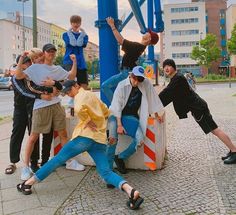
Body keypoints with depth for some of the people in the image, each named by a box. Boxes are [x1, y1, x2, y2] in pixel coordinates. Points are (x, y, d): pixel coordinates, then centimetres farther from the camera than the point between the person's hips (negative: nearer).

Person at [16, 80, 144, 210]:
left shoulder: (82, 94, 2)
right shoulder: (93, 96, 27)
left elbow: (79, 109, -22)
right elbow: (106, 112, 38)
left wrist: (88, 121, -8)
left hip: (85, 136, -7)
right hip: (100, 139, 7)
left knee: (58, 159, 4)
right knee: (106, 172, -3)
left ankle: (28, 184, 13)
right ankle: (131, 192, -25)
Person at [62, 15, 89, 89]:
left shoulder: (84, 35, 16)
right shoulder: (66, 34, 10)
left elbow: (83, 44, -6)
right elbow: (72, 43, -9)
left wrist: (82, 33, -2)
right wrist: (70, 33, -4)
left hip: (80, 62, 3)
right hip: (69, 61, -3)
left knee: (84, 86, 0)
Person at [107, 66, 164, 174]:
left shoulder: (146, 84, -8)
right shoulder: (122, 85, -13)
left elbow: (152, 98, 5)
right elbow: (116, 105, -14)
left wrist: (156, 114, 12)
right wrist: (119, 125, -19)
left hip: (132, 116, 3)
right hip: (117, 115, -2)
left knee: (140, 140, -17)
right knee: (113, 139, -22)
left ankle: (120, 158, 5)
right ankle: (108, 167, -5)